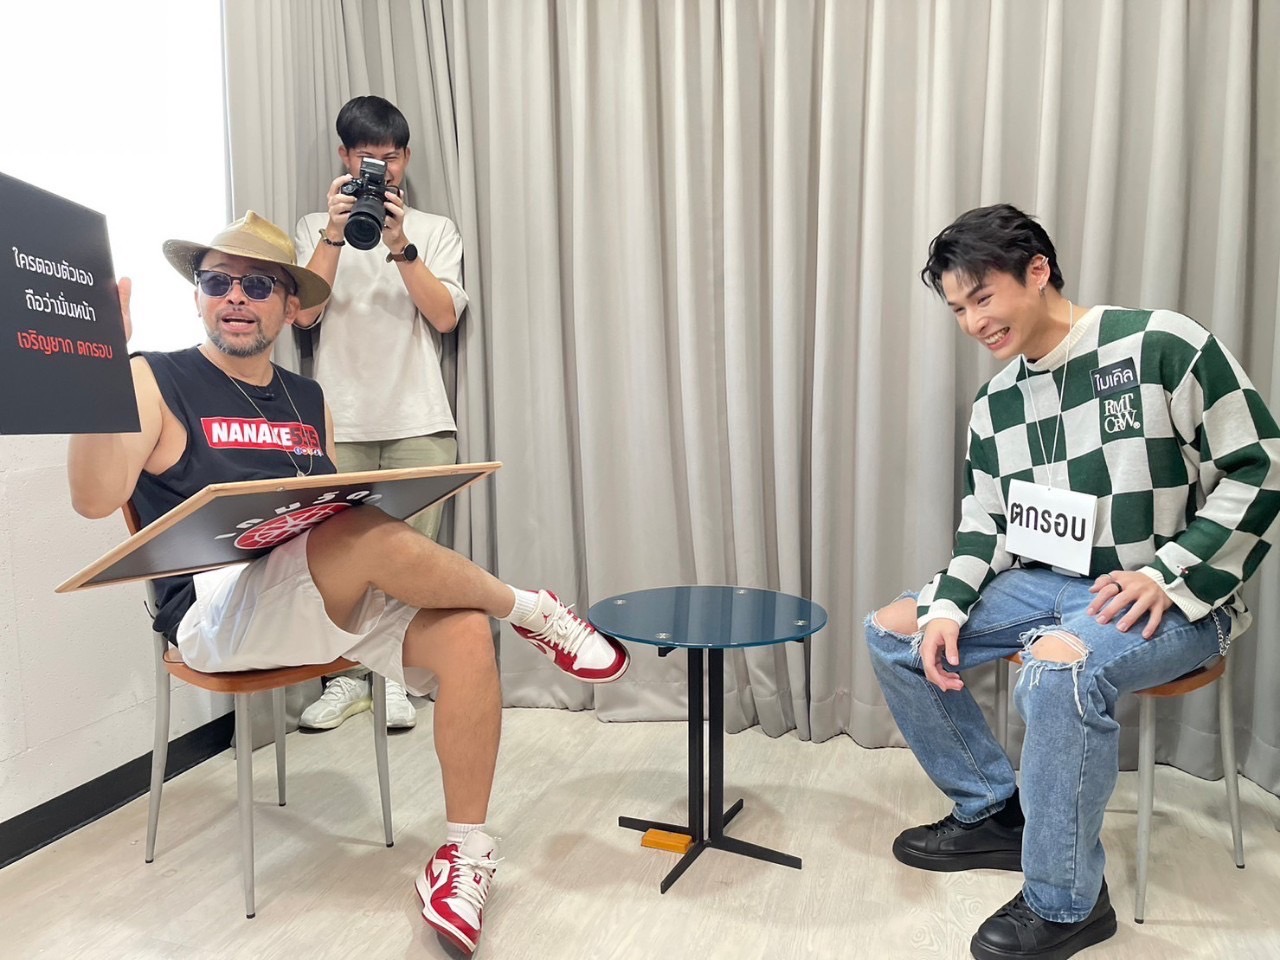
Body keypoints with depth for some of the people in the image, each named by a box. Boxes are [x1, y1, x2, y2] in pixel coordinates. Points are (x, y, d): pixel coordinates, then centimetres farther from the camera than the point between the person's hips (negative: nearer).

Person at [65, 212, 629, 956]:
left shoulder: (309, 401, 18)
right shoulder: (156, 382, 1)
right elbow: (96, 498, -15)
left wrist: (382, 511, -6)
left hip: (336, 601, 6)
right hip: (218, 611, -5)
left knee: (466, 632, -21)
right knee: (374, 536, -34)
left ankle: (466, 850, -7)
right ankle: (535, 611, -9)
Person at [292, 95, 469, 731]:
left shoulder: (434, 230, 13)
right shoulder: (315, 228, 14)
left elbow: (445, 316, -1)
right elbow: (304, 313, -1)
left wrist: (399, 244, -11)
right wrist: (335, 234, -10)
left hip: (418, 421, 0)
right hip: (339, 421, 1)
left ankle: (393, 678, 10)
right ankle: (346, 677, 13)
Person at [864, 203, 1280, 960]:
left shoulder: (1161, 344, -13)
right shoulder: (996, 404, 6)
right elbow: (986, 527, 9)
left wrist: (1168, 575, -22)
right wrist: (948, 608, -8)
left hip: (1171, 601, -7)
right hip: (1050, 584, 7)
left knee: (1059, 666, -38)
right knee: (893, 632, 0)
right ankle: (994, 811, 14)